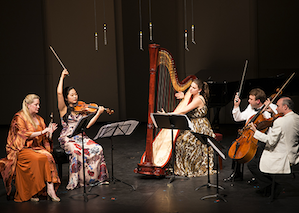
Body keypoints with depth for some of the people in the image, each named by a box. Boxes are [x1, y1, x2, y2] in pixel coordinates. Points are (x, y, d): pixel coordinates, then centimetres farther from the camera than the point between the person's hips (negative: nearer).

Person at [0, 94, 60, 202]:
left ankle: (50, 188, -34)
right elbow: (24, 134, -15)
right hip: (21, 149, -6)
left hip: (36, 147, 6)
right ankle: (32, 192, -26)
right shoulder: (19, 117, -3)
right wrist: (43, 131, -18)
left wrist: (49, 131, -3)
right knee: (38, 158, -33)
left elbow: (43, 137, 17)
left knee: (48, 156, -27)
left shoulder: (39, 119, 18)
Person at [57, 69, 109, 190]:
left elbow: (87, 125, 1)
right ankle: (76, 181, -24)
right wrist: (62, 77, -4)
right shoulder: (64, 109, 2)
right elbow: (59, 93, -14)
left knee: (97, 149, -21)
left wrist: (98, 113, -7)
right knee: (77, 152, -35)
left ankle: (98, 177, -11)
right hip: (68, 139, -4)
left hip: (81, 137, 4)